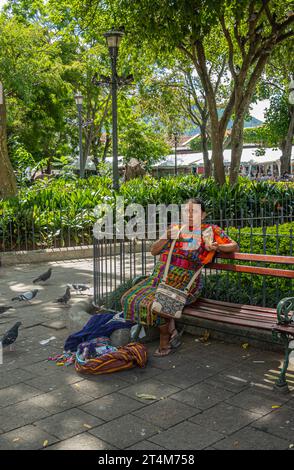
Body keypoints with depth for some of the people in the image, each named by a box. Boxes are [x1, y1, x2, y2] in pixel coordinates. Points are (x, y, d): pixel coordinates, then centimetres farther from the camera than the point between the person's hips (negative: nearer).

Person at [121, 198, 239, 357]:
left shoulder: (210, 230, 11)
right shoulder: (175, 228, 20)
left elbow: (234, 246, 10)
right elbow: (154, 251, 18)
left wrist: (217, 247, -9)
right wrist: (166, 237, 0)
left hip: (184, 279, -6)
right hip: (160, 274, 6)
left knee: (156, 303, -30)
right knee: (131, 297, -12)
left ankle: (165, 343, -5)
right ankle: (172, 331, -4)